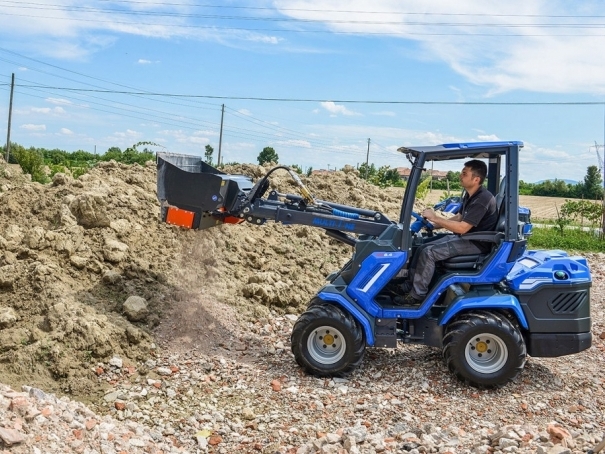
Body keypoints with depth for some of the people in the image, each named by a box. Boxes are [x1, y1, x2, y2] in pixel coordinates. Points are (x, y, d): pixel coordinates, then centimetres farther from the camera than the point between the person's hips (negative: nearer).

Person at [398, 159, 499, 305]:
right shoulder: (470, 195, 7)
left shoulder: (482, 199, -24)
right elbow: (459, 217, 19)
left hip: (476, 243, -10)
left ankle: (417, 295, -11)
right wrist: (435, 225, 7)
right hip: (464, 237, 10)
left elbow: (462, 228, -28)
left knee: (429, 253, -21)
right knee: (423, 248, 0)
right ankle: (410, 285, 7)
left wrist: (435, 218, -21)